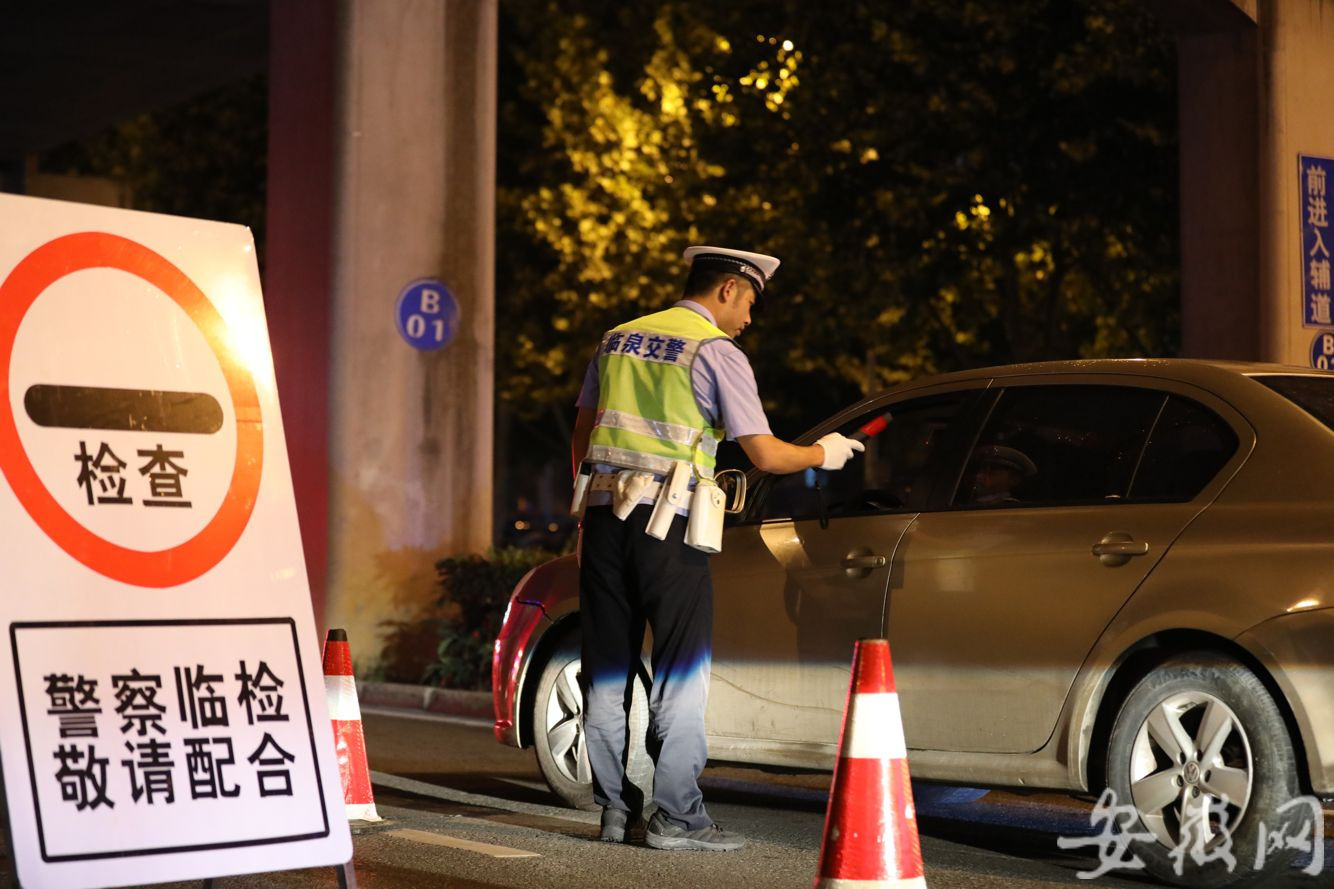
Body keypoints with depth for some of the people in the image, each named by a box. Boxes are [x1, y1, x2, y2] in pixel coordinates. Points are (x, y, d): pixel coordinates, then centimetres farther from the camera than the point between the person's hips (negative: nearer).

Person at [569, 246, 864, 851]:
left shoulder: (618, 340, 16)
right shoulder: (718, 352, -3)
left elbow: (582, 435, 19)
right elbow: (765, 455, -6)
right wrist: (823, 453, 11)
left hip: (604, 512, 6)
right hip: (667, 522, -6)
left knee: (607, 669, 11)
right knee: (680, 671, -1)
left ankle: (613, 806, 14)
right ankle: (676, 817, -2)